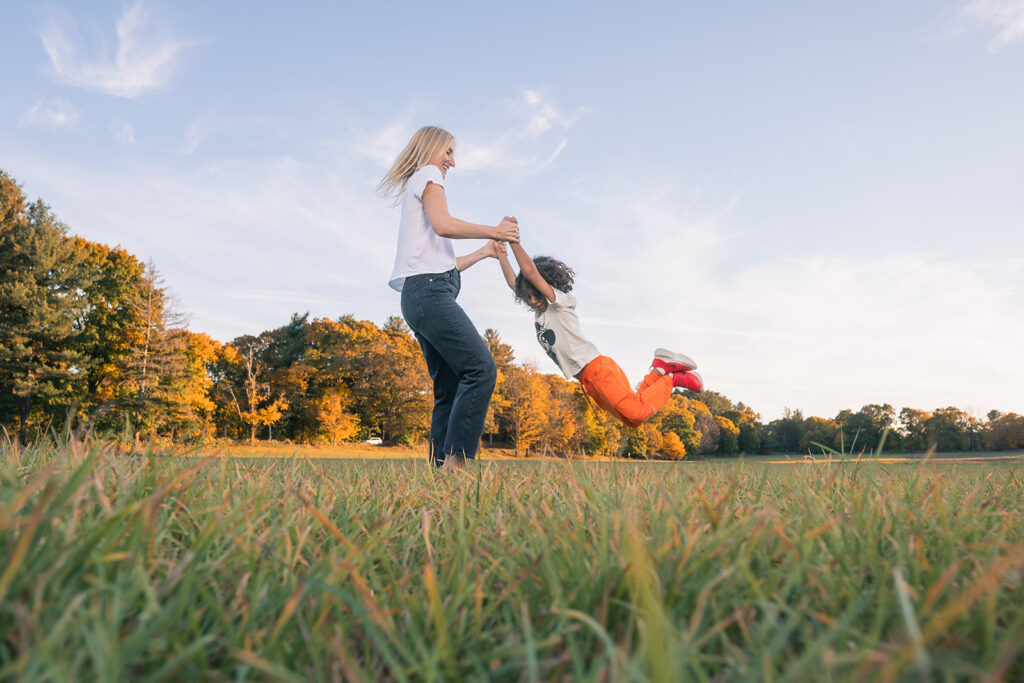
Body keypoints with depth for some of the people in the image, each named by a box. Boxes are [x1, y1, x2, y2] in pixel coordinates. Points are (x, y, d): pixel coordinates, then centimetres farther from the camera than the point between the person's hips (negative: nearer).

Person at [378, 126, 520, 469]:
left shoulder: (415, 192, 34)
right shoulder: (427, 175, 8)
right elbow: (443, 225, -13)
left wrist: (482, 253, 29)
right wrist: (493, 231, -3)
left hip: (421, 296, 10)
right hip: (428, 290, -10)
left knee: (450, 388, 3)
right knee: (480, 368, -20)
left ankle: (439, 465, -3)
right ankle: (456, 459, -24)